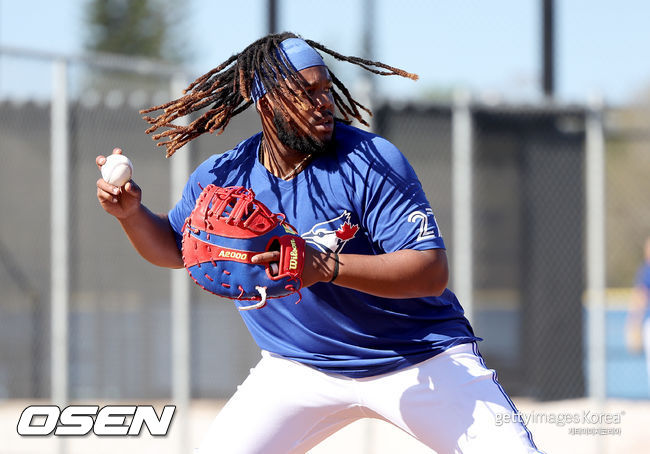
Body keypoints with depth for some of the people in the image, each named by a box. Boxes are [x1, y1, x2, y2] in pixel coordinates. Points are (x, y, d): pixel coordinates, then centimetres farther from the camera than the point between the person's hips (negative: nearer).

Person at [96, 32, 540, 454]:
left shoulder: (373, 162, -21)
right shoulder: (221, 177, -6)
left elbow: (433, 271, -28)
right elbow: (173, 248, 14)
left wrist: (326, 267, -39)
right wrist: (132, 213, -7)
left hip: (419, 358, -3)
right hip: (299, 369, 3)